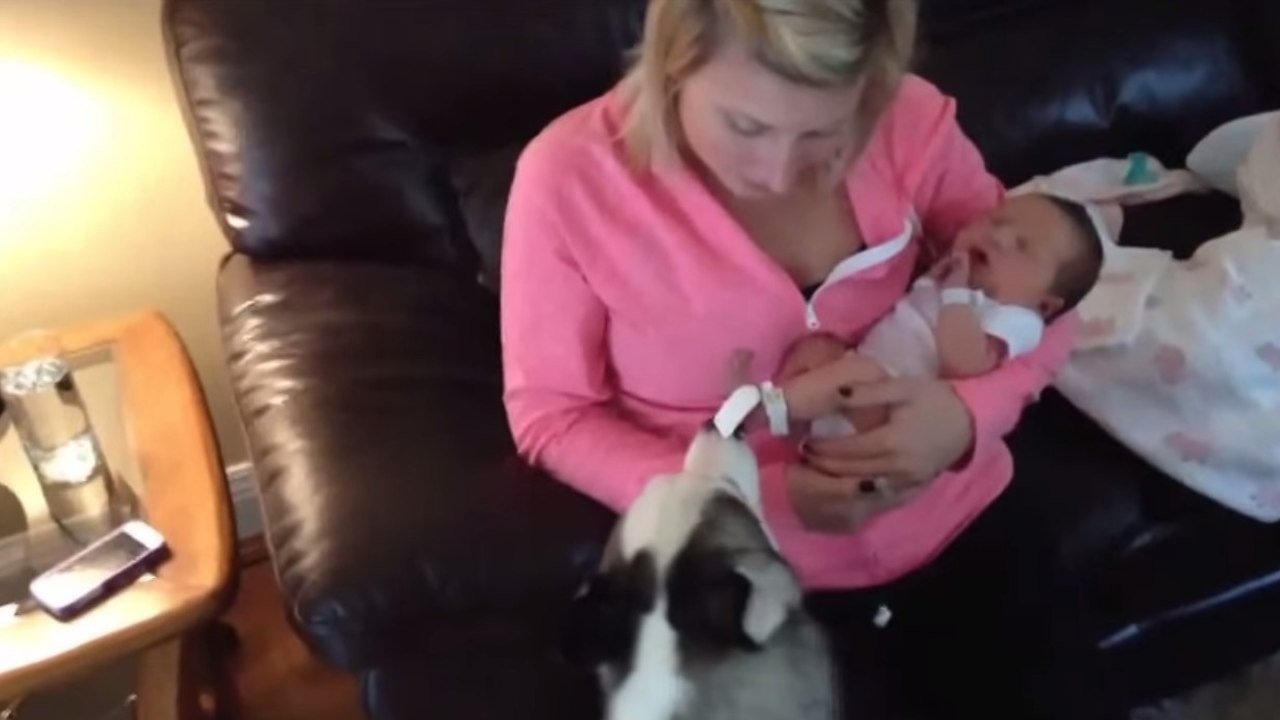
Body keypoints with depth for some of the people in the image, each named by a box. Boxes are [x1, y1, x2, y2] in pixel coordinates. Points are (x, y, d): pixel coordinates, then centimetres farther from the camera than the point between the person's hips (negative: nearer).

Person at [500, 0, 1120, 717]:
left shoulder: (906, 120, -15)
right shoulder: (571, 178, -21)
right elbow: (550, 416, -12)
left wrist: (972, 412, -24)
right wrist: (753, 497, -25)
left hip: (955, 522, 3)